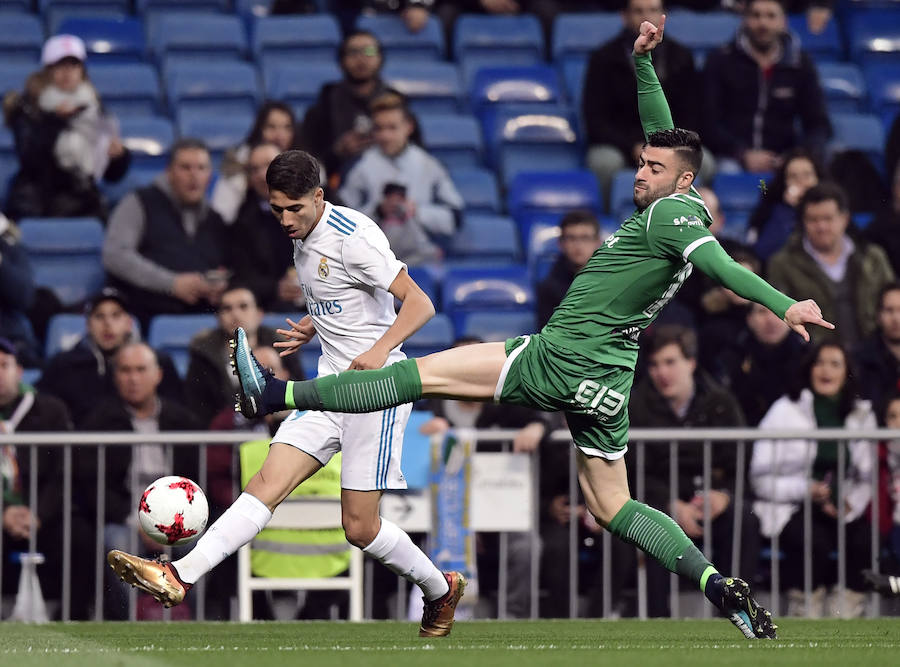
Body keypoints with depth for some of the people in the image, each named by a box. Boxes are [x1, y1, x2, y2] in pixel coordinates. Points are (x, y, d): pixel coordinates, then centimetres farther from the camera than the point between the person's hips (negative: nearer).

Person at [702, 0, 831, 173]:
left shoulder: (800, 64, 11)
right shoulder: (721, 61, 6)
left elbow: (819, 125, 10)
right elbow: (709, 122, -1)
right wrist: (743, 155, -17)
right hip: (731, 161, -2)